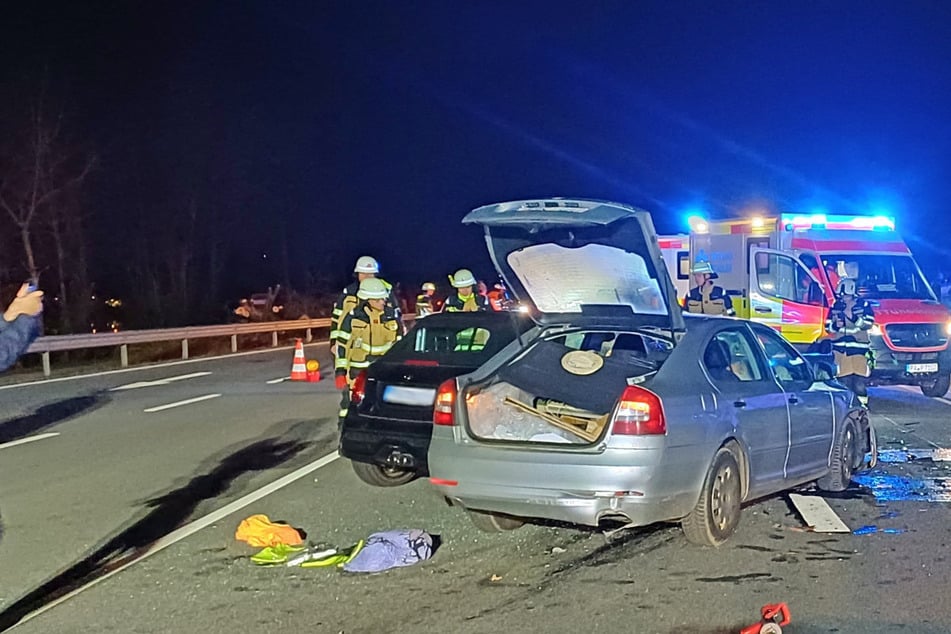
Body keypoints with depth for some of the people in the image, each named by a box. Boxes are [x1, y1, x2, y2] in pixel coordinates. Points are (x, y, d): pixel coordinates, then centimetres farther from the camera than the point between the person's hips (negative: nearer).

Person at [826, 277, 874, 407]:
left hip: (859, 348, -2)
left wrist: (854, 317, -18)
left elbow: (869, 323, -4)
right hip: (840, 349, 2)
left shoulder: (863, 305, 4)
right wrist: (835, 326, -8)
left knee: (859, 382, -6)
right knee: (845, 381, 0)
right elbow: (828, 326, 15)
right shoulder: (835, 306, 11)